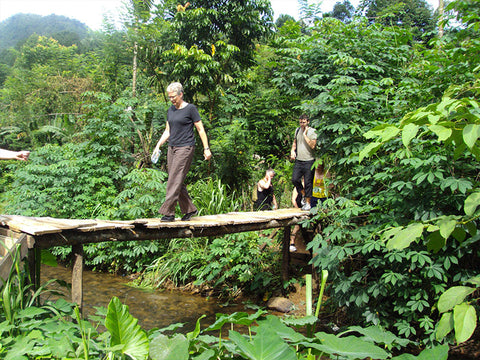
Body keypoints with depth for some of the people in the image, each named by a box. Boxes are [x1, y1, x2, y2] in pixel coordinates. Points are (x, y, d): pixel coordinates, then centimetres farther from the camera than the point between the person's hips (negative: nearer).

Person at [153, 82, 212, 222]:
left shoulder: (190, 109, -4)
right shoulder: (170, 110, 14)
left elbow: (201, 129, -4)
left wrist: (206, 149, -7)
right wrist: (158, 145, 9)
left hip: (185, 148, -7)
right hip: (172, 148, 7)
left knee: (175, 180, -11)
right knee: (177, 182, 6)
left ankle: (168, 212, -8)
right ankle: (190, 209, 17)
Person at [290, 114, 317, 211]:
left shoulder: (312, 132, -6)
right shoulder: (298, 130, 11)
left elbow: (312, 146, -17)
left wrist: (305, 135, -16)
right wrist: (292, 150, 7)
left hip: (309, 161, -5)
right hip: (298, 160, 5)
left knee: (308, 183, -1)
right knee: (294, 179, -3)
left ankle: (308, 203, 9)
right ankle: (303, 195, 22)